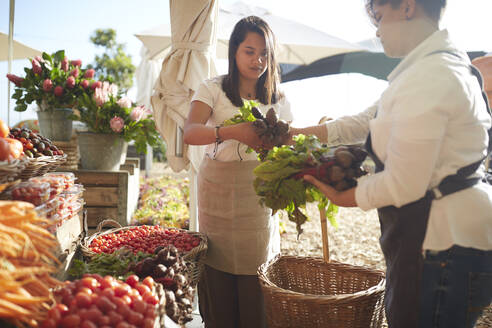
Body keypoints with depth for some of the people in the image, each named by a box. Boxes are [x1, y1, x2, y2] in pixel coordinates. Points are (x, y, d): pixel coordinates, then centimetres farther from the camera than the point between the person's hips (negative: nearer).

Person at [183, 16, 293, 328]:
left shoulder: (278, 99, 10)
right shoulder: (214, 89, 1)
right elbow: (190, 132, -16)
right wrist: (233, 131, -32)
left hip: (258, 196, 2)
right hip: (218, 192, -1)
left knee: (256, 289, 4)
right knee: (219, 289, 4)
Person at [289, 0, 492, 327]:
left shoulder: (426, 78, -23)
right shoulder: (446, 63, 12)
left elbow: (402, 185, -22)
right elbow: (368, 121, 17)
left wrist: (341, 197, -5)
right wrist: (302, 133, 17)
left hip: (443, 246, -10)